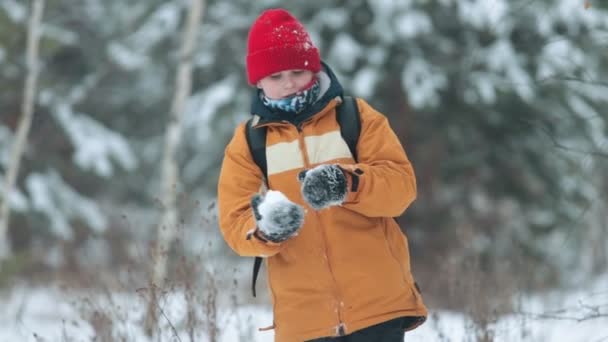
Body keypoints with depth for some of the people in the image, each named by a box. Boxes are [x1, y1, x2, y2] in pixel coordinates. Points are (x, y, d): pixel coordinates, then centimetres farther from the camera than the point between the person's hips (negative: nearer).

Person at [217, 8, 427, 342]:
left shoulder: (356, 117, 5)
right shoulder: (247, 142, 7)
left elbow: (401, 184, -4)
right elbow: (235, 224, 0)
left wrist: (349, 184, -25)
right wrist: (264, 228, -25)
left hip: (377, 301, -1)